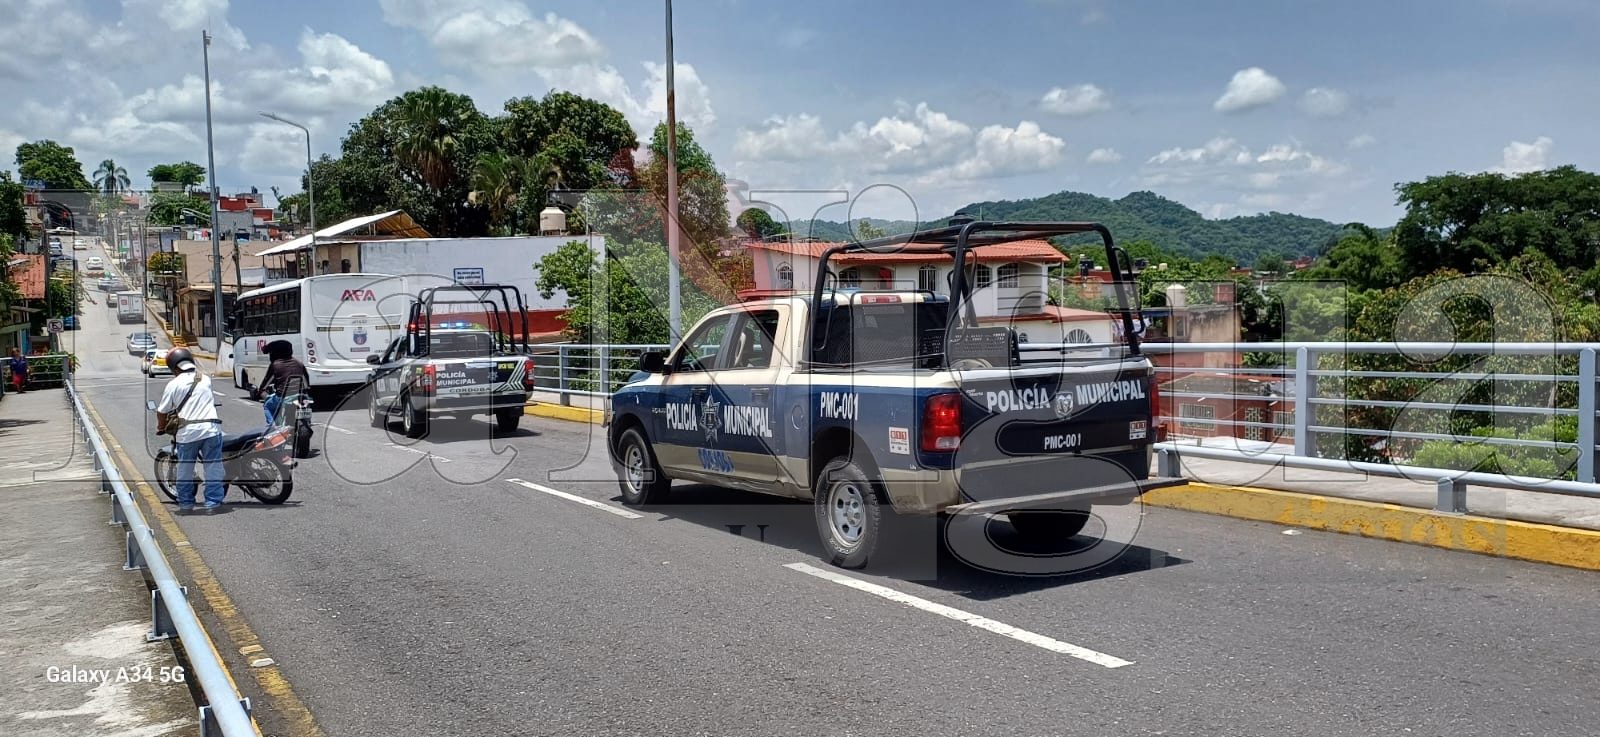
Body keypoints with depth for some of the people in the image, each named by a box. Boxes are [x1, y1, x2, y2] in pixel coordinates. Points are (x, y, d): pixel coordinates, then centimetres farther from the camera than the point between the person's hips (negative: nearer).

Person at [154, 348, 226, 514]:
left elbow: (162, 411, 6)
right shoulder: (206, 379, 9)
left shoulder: (173, 384, 0)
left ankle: (185, 503, 20)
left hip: (187, 432, -1)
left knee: (185, 469, 14)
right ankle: (213, 503, 2)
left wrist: (162, 426, 26)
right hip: (210, 429, 1)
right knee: (213, 467, 5)